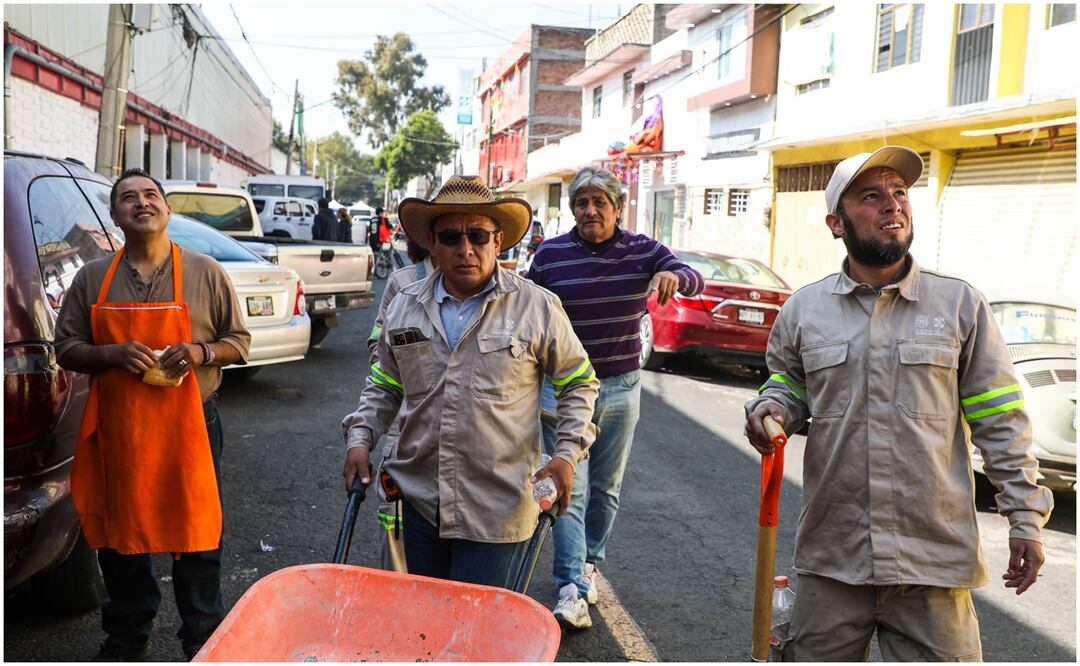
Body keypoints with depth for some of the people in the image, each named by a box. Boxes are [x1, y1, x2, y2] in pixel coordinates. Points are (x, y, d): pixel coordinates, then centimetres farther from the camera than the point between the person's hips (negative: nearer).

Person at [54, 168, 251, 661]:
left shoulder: (205, 273, 3)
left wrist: (201, 352, -15)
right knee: (118, 532, 13)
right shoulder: (92, 279, 8)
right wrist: (114, 353, -12)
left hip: (189, 424, -2)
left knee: (197, 532, 3)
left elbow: (239, 341, 6)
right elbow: (67, 348, 9)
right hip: (115, 427, 3)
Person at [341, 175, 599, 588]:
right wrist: (360, 439, 4)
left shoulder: (537, 307, -4)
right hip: (420, 500, 4)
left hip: (498, 509, -4)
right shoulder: (404, 307, 6)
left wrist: (567, 454, -5)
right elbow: (383, 387, 18)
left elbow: (579, 383, 5)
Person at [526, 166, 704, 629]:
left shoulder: (642, 250, 1)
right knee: (571, 489, -7)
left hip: (621, 387, 3)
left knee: (606, 488, 15)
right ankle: (572, 589, -4)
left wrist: (674, 276, -32)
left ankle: (588, 563, 35)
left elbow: (696, 281, -8)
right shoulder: (549, 255, -3)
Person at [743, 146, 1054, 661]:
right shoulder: (803, 308, 4)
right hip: (831, 555, 2)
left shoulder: (960, 304, 1)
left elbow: (1000, 422, 3)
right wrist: (770, 408, -5)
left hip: (935, 556, -1)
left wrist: (1025, 519, 0)